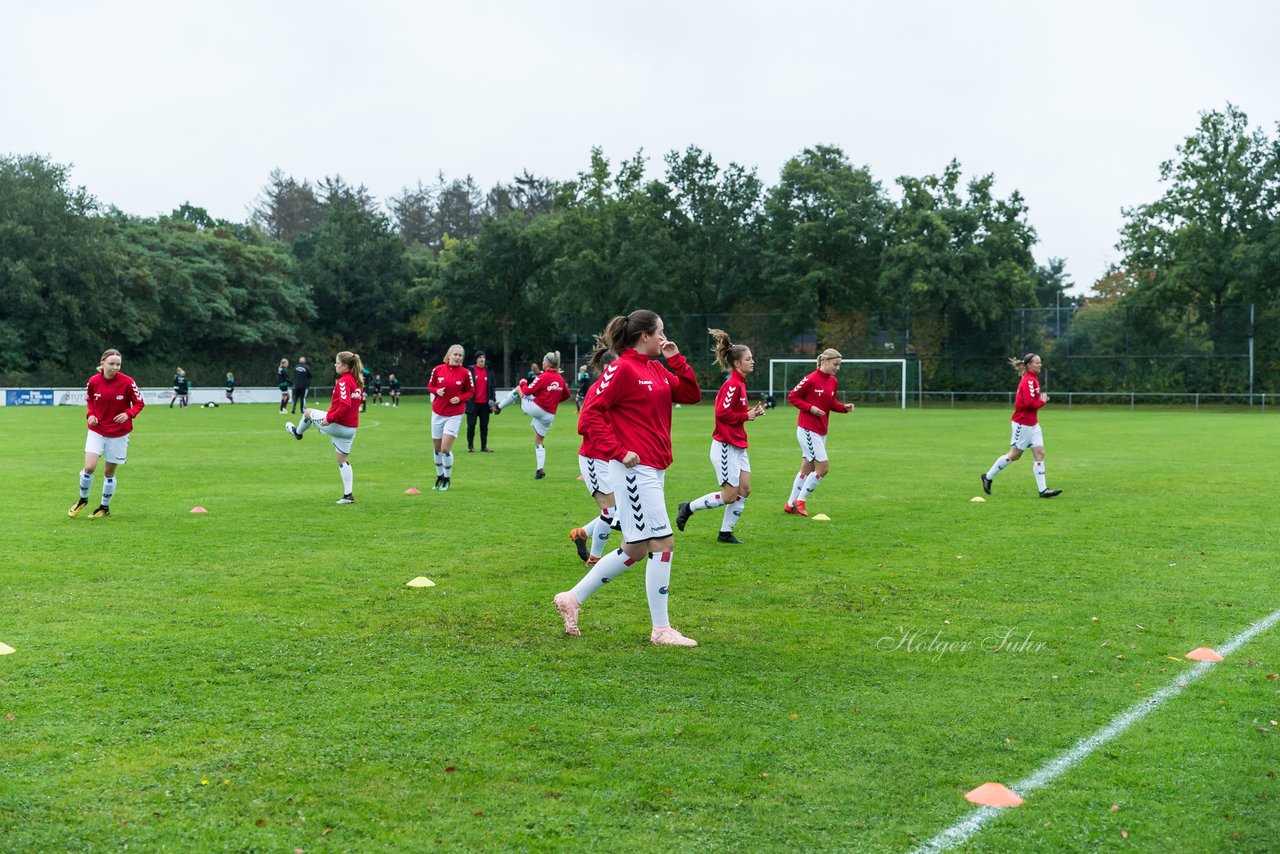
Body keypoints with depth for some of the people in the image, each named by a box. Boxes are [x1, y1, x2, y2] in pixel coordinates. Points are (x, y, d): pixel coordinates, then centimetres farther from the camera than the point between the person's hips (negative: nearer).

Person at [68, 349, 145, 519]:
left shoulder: (127, 382, -14)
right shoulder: (93, 381, -8)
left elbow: (139, 403, -5)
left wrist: (128, 413, -23)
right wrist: (90, 414, -6)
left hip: (118, 434, -1)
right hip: (97, 430, 1)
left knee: (109, 472, 8)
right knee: (89, 467, -12)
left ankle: (105, 507, 27)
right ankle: (82, 499, 14)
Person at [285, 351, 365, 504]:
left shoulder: (343, 381, -20)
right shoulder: (358, 381, 7)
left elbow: (345, 405, -30)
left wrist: (329, 418, -21)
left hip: (337, 425, -8)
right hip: (351, 427, 8)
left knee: (308, 412, 19)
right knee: (343, 460, 15)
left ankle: (298, 433, 48)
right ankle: (349, 495, 10)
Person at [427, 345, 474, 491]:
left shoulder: (465, 373, -7)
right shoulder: (438, 369, -2)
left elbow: (470, 391, 3)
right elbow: (430, 386, 10)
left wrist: (460, 399, -15)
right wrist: (437, 391, -11)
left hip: (454, 415, -3)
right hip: (437, 413, 3)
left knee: (445, 448, -11)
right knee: (437, 448, 9)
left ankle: (447, 479, 9)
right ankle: (440, 477, 29)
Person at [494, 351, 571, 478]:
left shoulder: (543, 377, -14)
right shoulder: (561, 379, 4)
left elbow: (527, 391, -12)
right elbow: (566, 395, 17)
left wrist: (523, 383, 8)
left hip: (536, 408, -5)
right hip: (550, 414, 5)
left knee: (517, 388, 19)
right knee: (539, 442, 16)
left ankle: (499, 407, 28)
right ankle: (540, 470, 7)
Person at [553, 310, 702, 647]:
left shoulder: (656, 370, 15)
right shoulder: (622, 370, -11)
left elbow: (691, 394, 15)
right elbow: (590, 414, -15)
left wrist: (676, 360, 5)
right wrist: (619, 452, -17)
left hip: (652, 471, 10)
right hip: (635, 470, -10)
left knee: (634, 549, 13)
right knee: (662, 543, -7)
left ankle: (573, 599, 24)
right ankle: (661, 630, 2)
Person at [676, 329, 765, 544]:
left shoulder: (740, 383, 12)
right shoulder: (732, 384, -17)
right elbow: (722, 412, -24)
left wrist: (752, 412, 1)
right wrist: (746, 416, -14)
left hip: (738, 445, 10)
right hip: (725, 446, -10)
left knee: (744, 490, 6)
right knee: (730, 496, -4)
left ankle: (726, 532, 14)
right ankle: (688, 508, 12)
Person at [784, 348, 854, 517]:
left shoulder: (832, 381, 7)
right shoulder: (811, 379, -15)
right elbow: (792, 397, -9)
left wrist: (844, 407, -1)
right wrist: (810, 408, -19)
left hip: (821, 431, 8)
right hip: (807, 430, -8)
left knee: (807, 469, 13)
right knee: (823, 467, -11)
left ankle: (791, 504, 23)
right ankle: (800, 501, 3)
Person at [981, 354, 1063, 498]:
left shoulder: (1033, 379, 12)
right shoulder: (1028, 381, -18)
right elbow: (1030, 402, -26)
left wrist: (1042, 398, 0)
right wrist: (1042, 401, -10)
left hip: (1032, 424, 9)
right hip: (1023, 423, -9)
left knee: (1039, 454, 1)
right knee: (1014, 455, 2)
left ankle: (1043, 490, -1)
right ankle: (988, 477, 17)